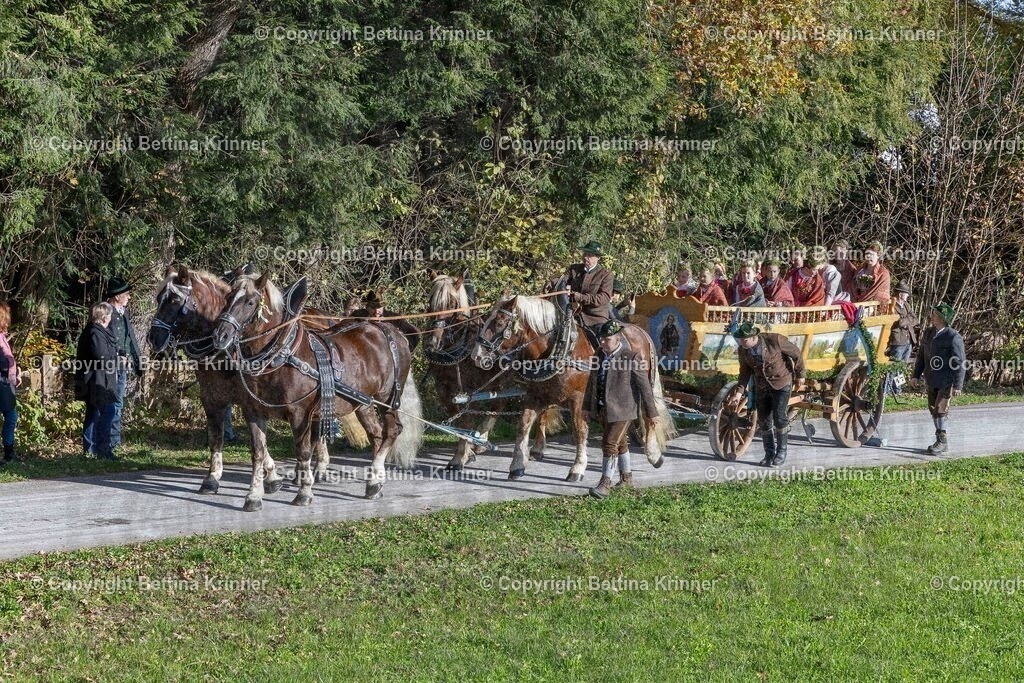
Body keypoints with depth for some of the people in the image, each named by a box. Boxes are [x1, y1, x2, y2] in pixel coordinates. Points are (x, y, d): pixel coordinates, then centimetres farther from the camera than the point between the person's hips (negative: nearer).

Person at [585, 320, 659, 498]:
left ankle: (605, 484, -5)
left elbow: (645, 386, -12)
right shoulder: (599, 356, 4)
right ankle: (626, 478, 31)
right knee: (620, 443, 19)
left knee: (610, 444, -10)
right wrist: (587, 406, 21)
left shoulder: (631, 357, -15)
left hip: (621, 409, -7)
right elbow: (592, 382, 16)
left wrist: (652, 413, -10)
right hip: (604, 408, 7)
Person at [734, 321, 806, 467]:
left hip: (782, 383, -4)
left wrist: (800, 375, -2)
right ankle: (769, 454, 16)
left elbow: (796, 353, -10)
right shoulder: (743, 351, -12)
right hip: (762, 386, 4)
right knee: (764, 420, 3)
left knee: (779, 417, -12)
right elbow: (745, 371, 1)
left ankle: (781, 451, 5)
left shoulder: (775, 340, -25)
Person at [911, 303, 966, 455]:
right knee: (933, 409, 11)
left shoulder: (953, 337, -15)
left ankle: (942, 441, 2)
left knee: (940, 409, -10)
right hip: (932, 380, 7)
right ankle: (941, 442, 23)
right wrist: (916, 375, 12)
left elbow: (960, 363, -14)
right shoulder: (928, 333, 7)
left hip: (947, 382, -7)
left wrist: (958, 386, -17)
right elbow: (922, 355, 17)